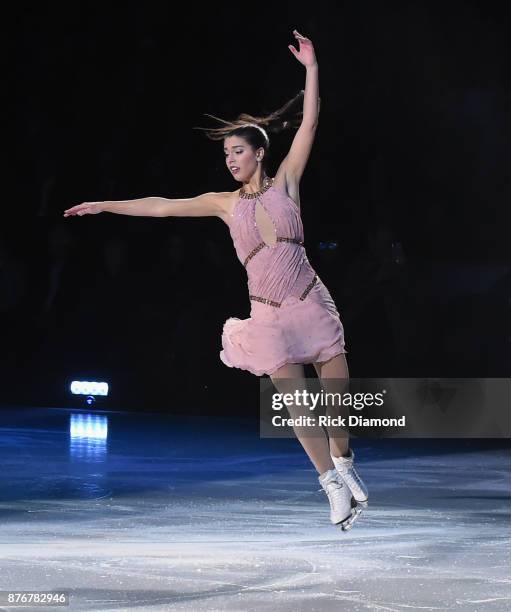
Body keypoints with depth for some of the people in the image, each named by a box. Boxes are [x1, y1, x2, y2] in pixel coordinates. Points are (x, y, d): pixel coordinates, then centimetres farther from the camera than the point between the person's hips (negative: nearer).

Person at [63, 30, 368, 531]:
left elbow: (309, 124, -4)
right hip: (269, 315, 0)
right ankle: (333, 484, 5)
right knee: (295, 403, -7)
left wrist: (311, 69, -11)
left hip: (311, 303, 0)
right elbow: (161, 206, 7)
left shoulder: (285, 182, 3)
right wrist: (105, 206, 6)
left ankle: (343, 464, 30)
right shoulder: (225, 203, 5)